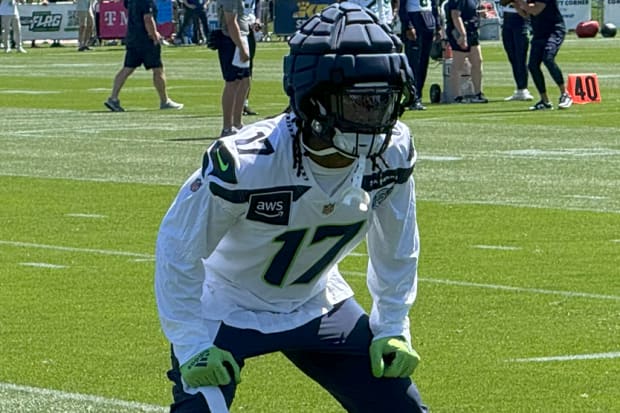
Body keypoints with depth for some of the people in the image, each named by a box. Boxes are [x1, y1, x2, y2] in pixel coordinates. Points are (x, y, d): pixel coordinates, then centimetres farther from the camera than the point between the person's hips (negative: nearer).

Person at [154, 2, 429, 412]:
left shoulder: (392, 153, -20)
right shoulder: (246, 162, -35)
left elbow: (395, 243, 0)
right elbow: (179, 248, -22)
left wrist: (393, 326, 1)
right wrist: (193, 344, -22)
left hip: (318, 303, 5)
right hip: (226, 309, -5)